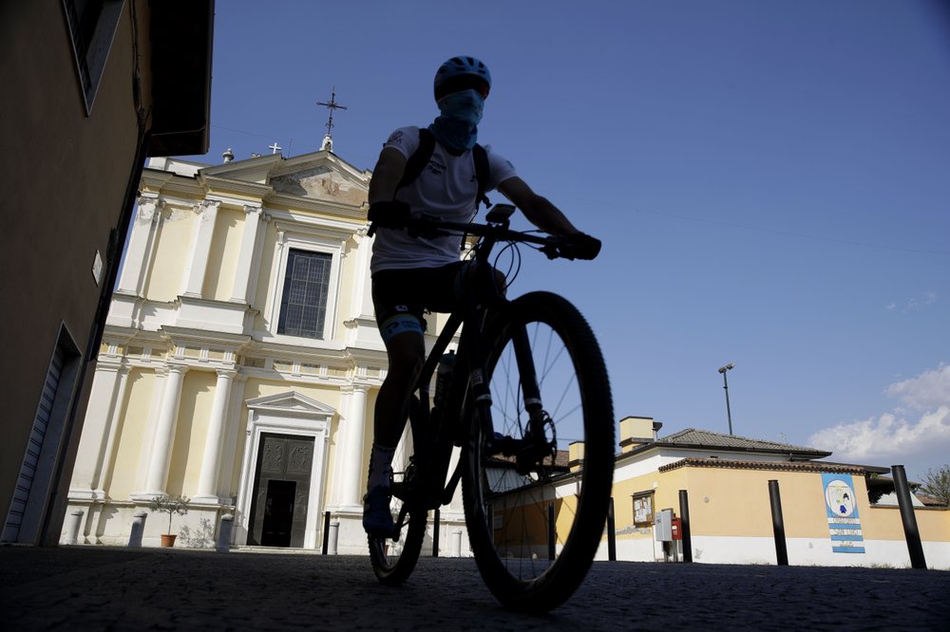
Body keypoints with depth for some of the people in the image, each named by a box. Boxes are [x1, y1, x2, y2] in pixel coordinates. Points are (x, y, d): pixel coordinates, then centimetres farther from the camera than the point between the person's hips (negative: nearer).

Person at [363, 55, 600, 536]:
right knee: (408, 359, -24)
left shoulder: (485, 161, 4)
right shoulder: (410, 140, -4)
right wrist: (382, 205, -52)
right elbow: (386, 170, -27)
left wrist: (570, 234, -32)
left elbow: (529, 200, -12)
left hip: (445, 268, 4)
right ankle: (379, 478, -11)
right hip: (397, 268, -3)